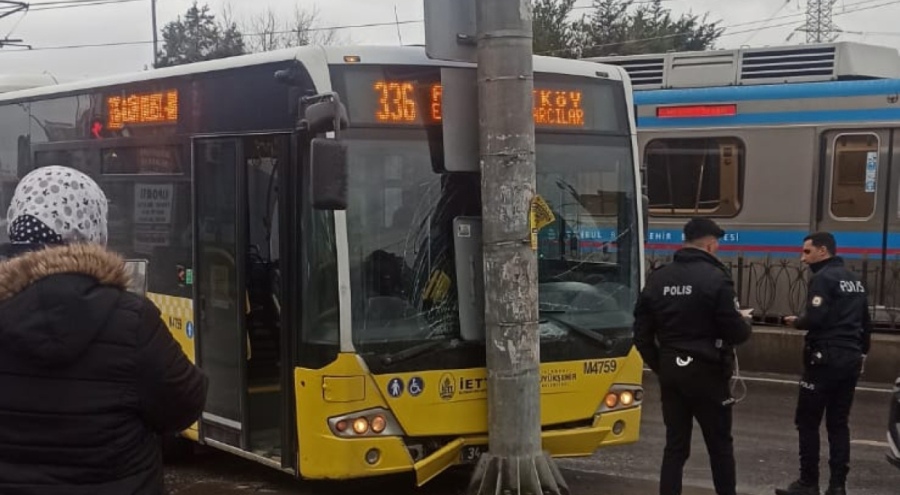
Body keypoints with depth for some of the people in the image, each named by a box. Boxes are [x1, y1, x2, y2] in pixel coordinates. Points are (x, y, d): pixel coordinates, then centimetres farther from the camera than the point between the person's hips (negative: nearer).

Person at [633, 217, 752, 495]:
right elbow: (736, 333, -12)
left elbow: (642, 333, 6)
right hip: (706, 372, -5)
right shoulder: (715, 278, -13)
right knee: (719, 445, 9)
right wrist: (745, 323, 10)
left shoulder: (657, 279, 4)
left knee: (675, 445, 9)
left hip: (670, 371, 5)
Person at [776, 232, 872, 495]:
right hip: (850, 359, 8)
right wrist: (861, 353, 25)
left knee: (807, 422, 0)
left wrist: (796, 322, -3)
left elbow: (815, 318, -22)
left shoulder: (823, 278, -11)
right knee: (838, 423, 10)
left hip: (826, 359, -8)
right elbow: (865, 322, 19)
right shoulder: (853, 279, 15)